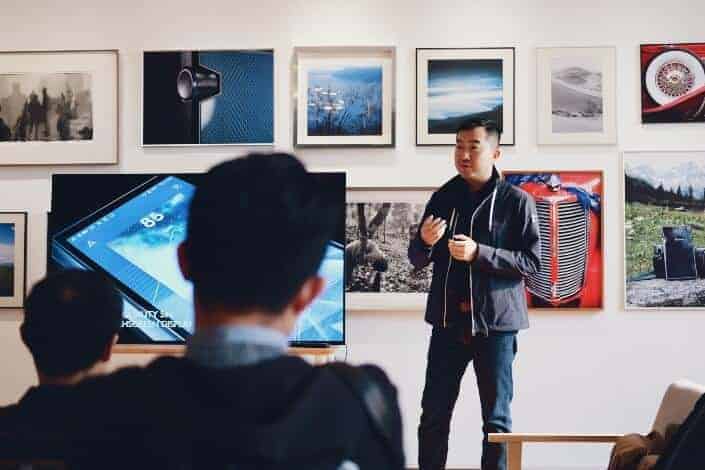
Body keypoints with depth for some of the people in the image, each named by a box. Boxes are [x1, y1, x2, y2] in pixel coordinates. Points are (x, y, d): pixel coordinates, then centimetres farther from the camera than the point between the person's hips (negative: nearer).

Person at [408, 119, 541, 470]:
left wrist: (479, 253, -19)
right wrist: (425, 240, -12)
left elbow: (532, 261, -8)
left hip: (495, 323, -3)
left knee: (496, 419, 7)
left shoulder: (516, 201, -4)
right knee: (434, 415, 7)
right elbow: (417, 260, 11)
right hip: (448, 321, 3)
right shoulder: (443, 198, 8)